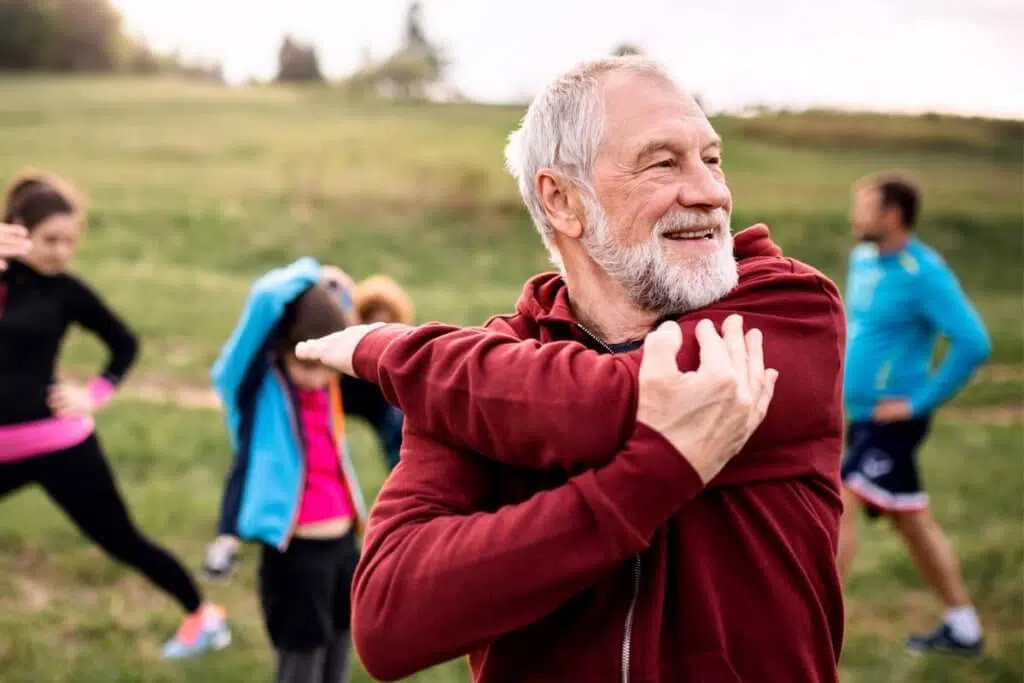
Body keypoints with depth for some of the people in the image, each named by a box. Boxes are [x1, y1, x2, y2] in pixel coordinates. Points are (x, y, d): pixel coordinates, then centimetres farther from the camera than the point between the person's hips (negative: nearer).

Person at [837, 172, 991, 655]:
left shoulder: (925, 274, -17)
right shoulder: (863, 259, 7)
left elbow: (974, 344, -23)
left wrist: (920, 402, -20)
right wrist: (846, 373, 15)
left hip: (893, 420, -9)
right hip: (863, 415, 9)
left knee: (839, 506, -14)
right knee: (912, 522, 16)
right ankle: (962, 629, 29)